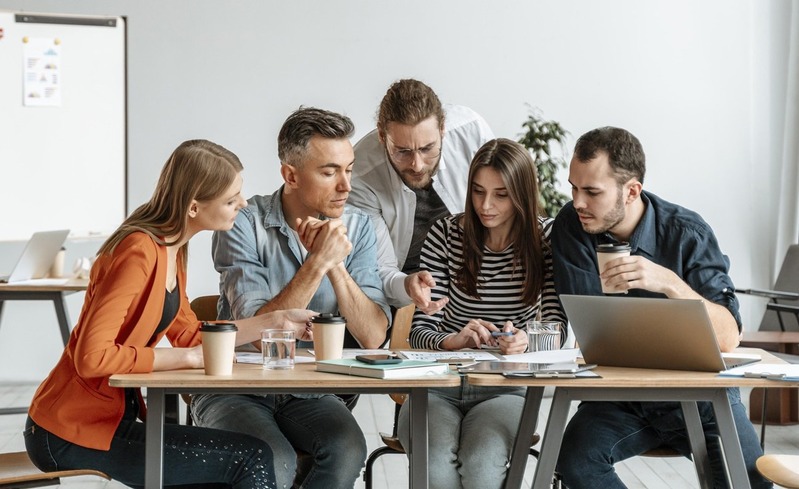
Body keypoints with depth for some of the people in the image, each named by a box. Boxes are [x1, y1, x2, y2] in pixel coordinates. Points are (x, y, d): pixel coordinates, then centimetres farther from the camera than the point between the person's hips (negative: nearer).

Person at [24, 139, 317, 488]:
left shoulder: (172, 250, 6)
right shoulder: (140, 251, -22)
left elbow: (190, 335, 14)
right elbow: (92, 357, -27)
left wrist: (275, 321, 10)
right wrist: (190, 357, -21)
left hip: (115, 414, 10)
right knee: (251, 458, -11)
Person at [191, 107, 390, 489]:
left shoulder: (357, 228, 0)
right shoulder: (244, 224, -11)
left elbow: (372, 337, -9)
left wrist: (336, 264, -20)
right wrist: (318, 262, -25)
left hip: (311, 391, 3)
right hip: (237, 389, -3)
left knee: (347, 449, -29)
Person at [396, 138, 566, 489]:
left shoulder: (546, 237, 1)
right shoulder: (445, 235, 0)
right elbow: (419, 331, -3)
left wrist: (525, 339, -27)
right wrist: (454, 340, -27)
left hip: (505, 388, 0)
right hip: (439, 385, 0)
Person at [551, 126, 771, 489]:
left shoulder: (687, 234, -11)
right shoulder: (571, 226, -6)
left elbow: (728, 337, -20)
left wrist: (669, 283, -34)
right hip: (618, 396, 2)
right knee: (574, 457, -27)